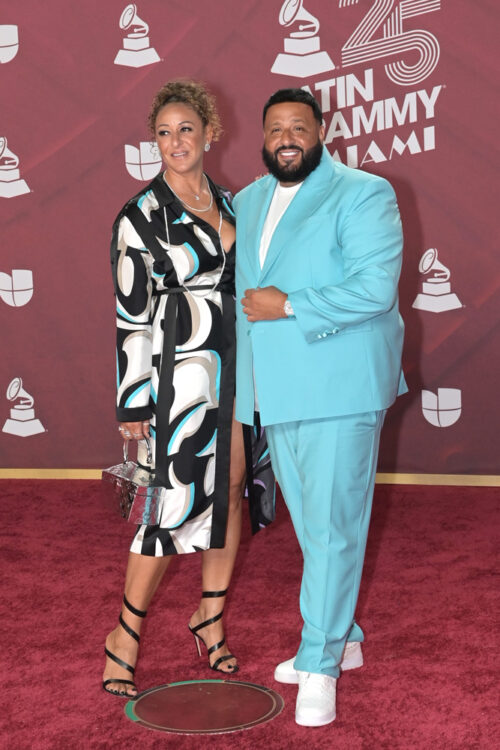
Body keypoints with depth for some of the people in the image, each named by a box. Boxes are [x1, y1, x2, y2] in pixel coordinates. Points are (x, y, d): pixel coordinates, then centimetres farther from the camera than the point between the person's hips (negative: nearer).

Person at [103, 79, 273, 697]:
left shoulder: (231, 204, 12)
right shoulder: (140, 217, -6)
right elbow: (131, 317, -8)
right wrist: (132, 404, -9)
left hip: (239, 368, 6)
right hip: (182, 374, -6)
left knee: (230, 493, 11)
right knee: (174, 501, -5)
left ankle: (210, 617, 27)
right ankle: (126, 634, 10)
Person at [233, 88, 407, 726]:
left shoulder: (363, 194, -7)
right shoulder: (247, 201, 15)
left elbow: (375, 287, -18)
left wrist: (287, 306, -18)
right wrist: (244, 386, 20)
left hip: (339, 388, -7)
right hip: (275, 393, 7)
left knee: (332, 527, -5)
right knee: (308, 524, 15)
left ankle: (320, 664, 5)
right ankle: (342, 639, 29)